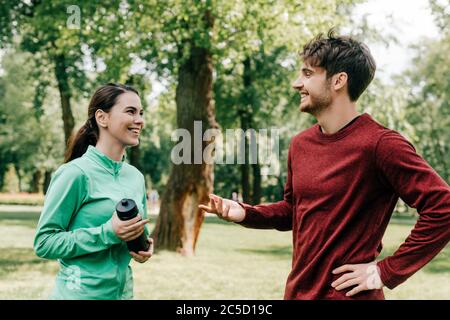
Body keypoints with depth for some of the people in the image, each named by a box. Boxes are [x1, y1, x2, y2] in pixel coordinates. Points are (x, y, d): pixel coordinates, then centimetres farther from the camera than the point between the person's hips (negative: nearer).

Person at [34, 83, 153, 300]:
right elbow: (44, 243, -16)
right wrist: (108, 233, -24)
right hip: (81, 293, -6)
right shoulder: (76, 173, -15)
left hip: (124, 292, 6)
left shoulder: (136, 177, 5)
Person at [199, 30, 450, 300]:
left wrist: (389, 271, -17)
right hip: (297, 291, 7)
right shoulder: (300, 144, 5)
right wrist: (245, 214, 1)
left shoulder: (381, 144, -18)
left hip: (347, 293, -7)